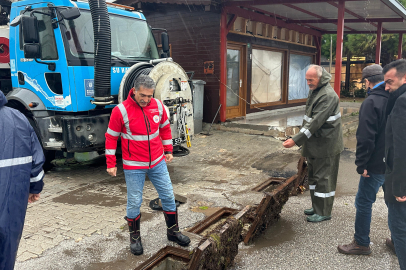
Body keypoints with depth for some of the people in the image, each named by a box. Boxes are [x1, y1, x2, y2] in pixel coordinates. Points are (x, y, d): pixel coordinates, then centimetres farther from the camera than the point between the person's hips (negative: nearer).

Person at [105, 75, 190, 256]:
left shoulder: (157, 105, -3)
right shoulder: (121, 110, -15)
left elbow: (165, 128, 12)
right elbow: (111, 137, -7)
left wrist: (168, 150, 15)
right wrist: (111, 164, -4)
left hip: (157, 162, 4)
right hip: (134, 166, -4)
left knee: (168, 196, 11)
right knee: (134, 202, 6)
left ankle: (173, 232, 30)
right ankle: (134, 238, 28)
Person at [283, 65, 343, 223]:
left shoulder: (328, 96, -21)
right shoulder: (314, 91, 10)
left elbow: (316, 122, -28)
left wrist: (296, 140, -29)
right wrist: (299, 139, 16)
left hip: (325, 146, -10)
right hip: (314, 144, 10)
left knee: (323, 177, 0)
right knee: (313, 175, 18)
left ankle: (323, 212, 13)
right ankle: (316, 207, 32)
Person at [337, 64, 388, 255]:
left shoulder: (371, 102, -16)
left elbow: (366, 137, -21)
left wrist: (362, 164, -15)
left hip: (377, 164, -8)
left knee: (364, 202, 4)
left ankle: (361, 243, 14)